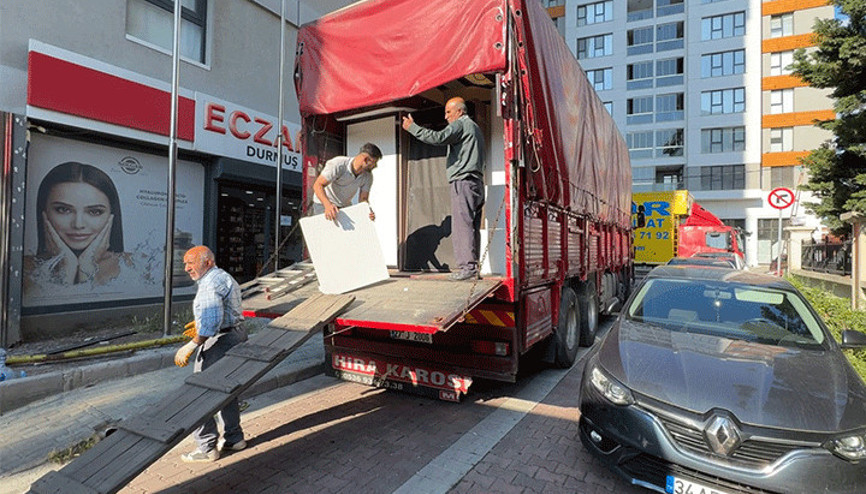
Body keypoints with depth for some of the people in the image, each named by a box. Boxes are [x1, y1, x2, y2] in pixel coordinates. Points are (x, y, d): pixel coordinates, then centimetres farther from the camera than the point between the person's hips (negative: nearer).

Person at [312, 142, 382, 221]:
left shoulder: (368, 176, -13)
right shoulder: (338, 164, -28)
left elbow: (363, 198, -10)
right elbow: (318, 185, -30)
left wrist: (368, 211, -33)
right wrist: (328, 205, -48)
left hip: (345, 206, 5)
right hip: (324, 203, -5)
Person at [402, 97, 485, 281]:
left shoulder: (460, 124, -2)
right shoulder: (475, 127, 28)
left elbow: (437, 138, -18)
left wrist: (412, 127, -10)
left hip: (463, 181, -10)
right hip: (477, 182, 10)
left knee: (462, 224, -12)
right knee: (473, 226, 6)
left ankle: (467, 266, -14)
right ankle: (473, 266, 7)